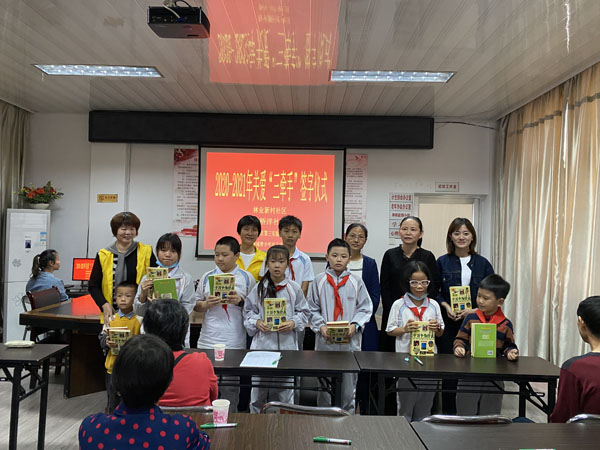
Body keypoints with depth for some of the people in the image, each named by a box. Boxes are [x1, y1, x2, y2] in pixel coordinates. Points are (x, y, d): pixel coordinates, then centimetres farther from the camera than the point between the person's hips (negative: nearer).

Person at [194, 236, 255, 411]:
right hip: (207, 341, 2)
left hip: (233, 343, -2)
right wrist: (207, 304, -9)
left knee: (230, 388, 7)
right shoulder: (207, 277, 7)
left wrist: (240, 302, -14)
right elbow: (195, 305, 11)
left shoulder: (246, 278, 2)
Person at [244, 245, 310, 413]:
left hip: (287, 344, 0)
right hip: (263, 342, 0)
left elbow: (303, 312, 7)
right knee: (259, 387, 8)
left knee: (285, 387, 8)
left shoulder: (294, 288, 2)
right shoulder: (259, 288, 3)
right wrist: (257, 322, -9)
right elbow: (248, 311, 9)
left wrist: (293, 323, -10)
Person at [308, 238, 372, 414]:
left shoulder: (356, 281, 3)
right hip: (325, 340, 0)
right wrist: (321, 326, -9)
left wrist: (355, 325, -10)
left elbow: (365, 308, 5)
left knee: (349, 381, 8)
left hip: (350, 340, 0)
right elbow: (312, 309, 4)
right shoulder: (319, 280, 2)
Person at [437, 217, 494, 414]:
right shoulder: (442, 262, 4)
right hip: (448, 324, 0)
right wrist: (446, 306, -12)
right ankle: (448, 413, 17)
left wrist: (475, 310, -10)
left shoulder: (482, 263, 6)